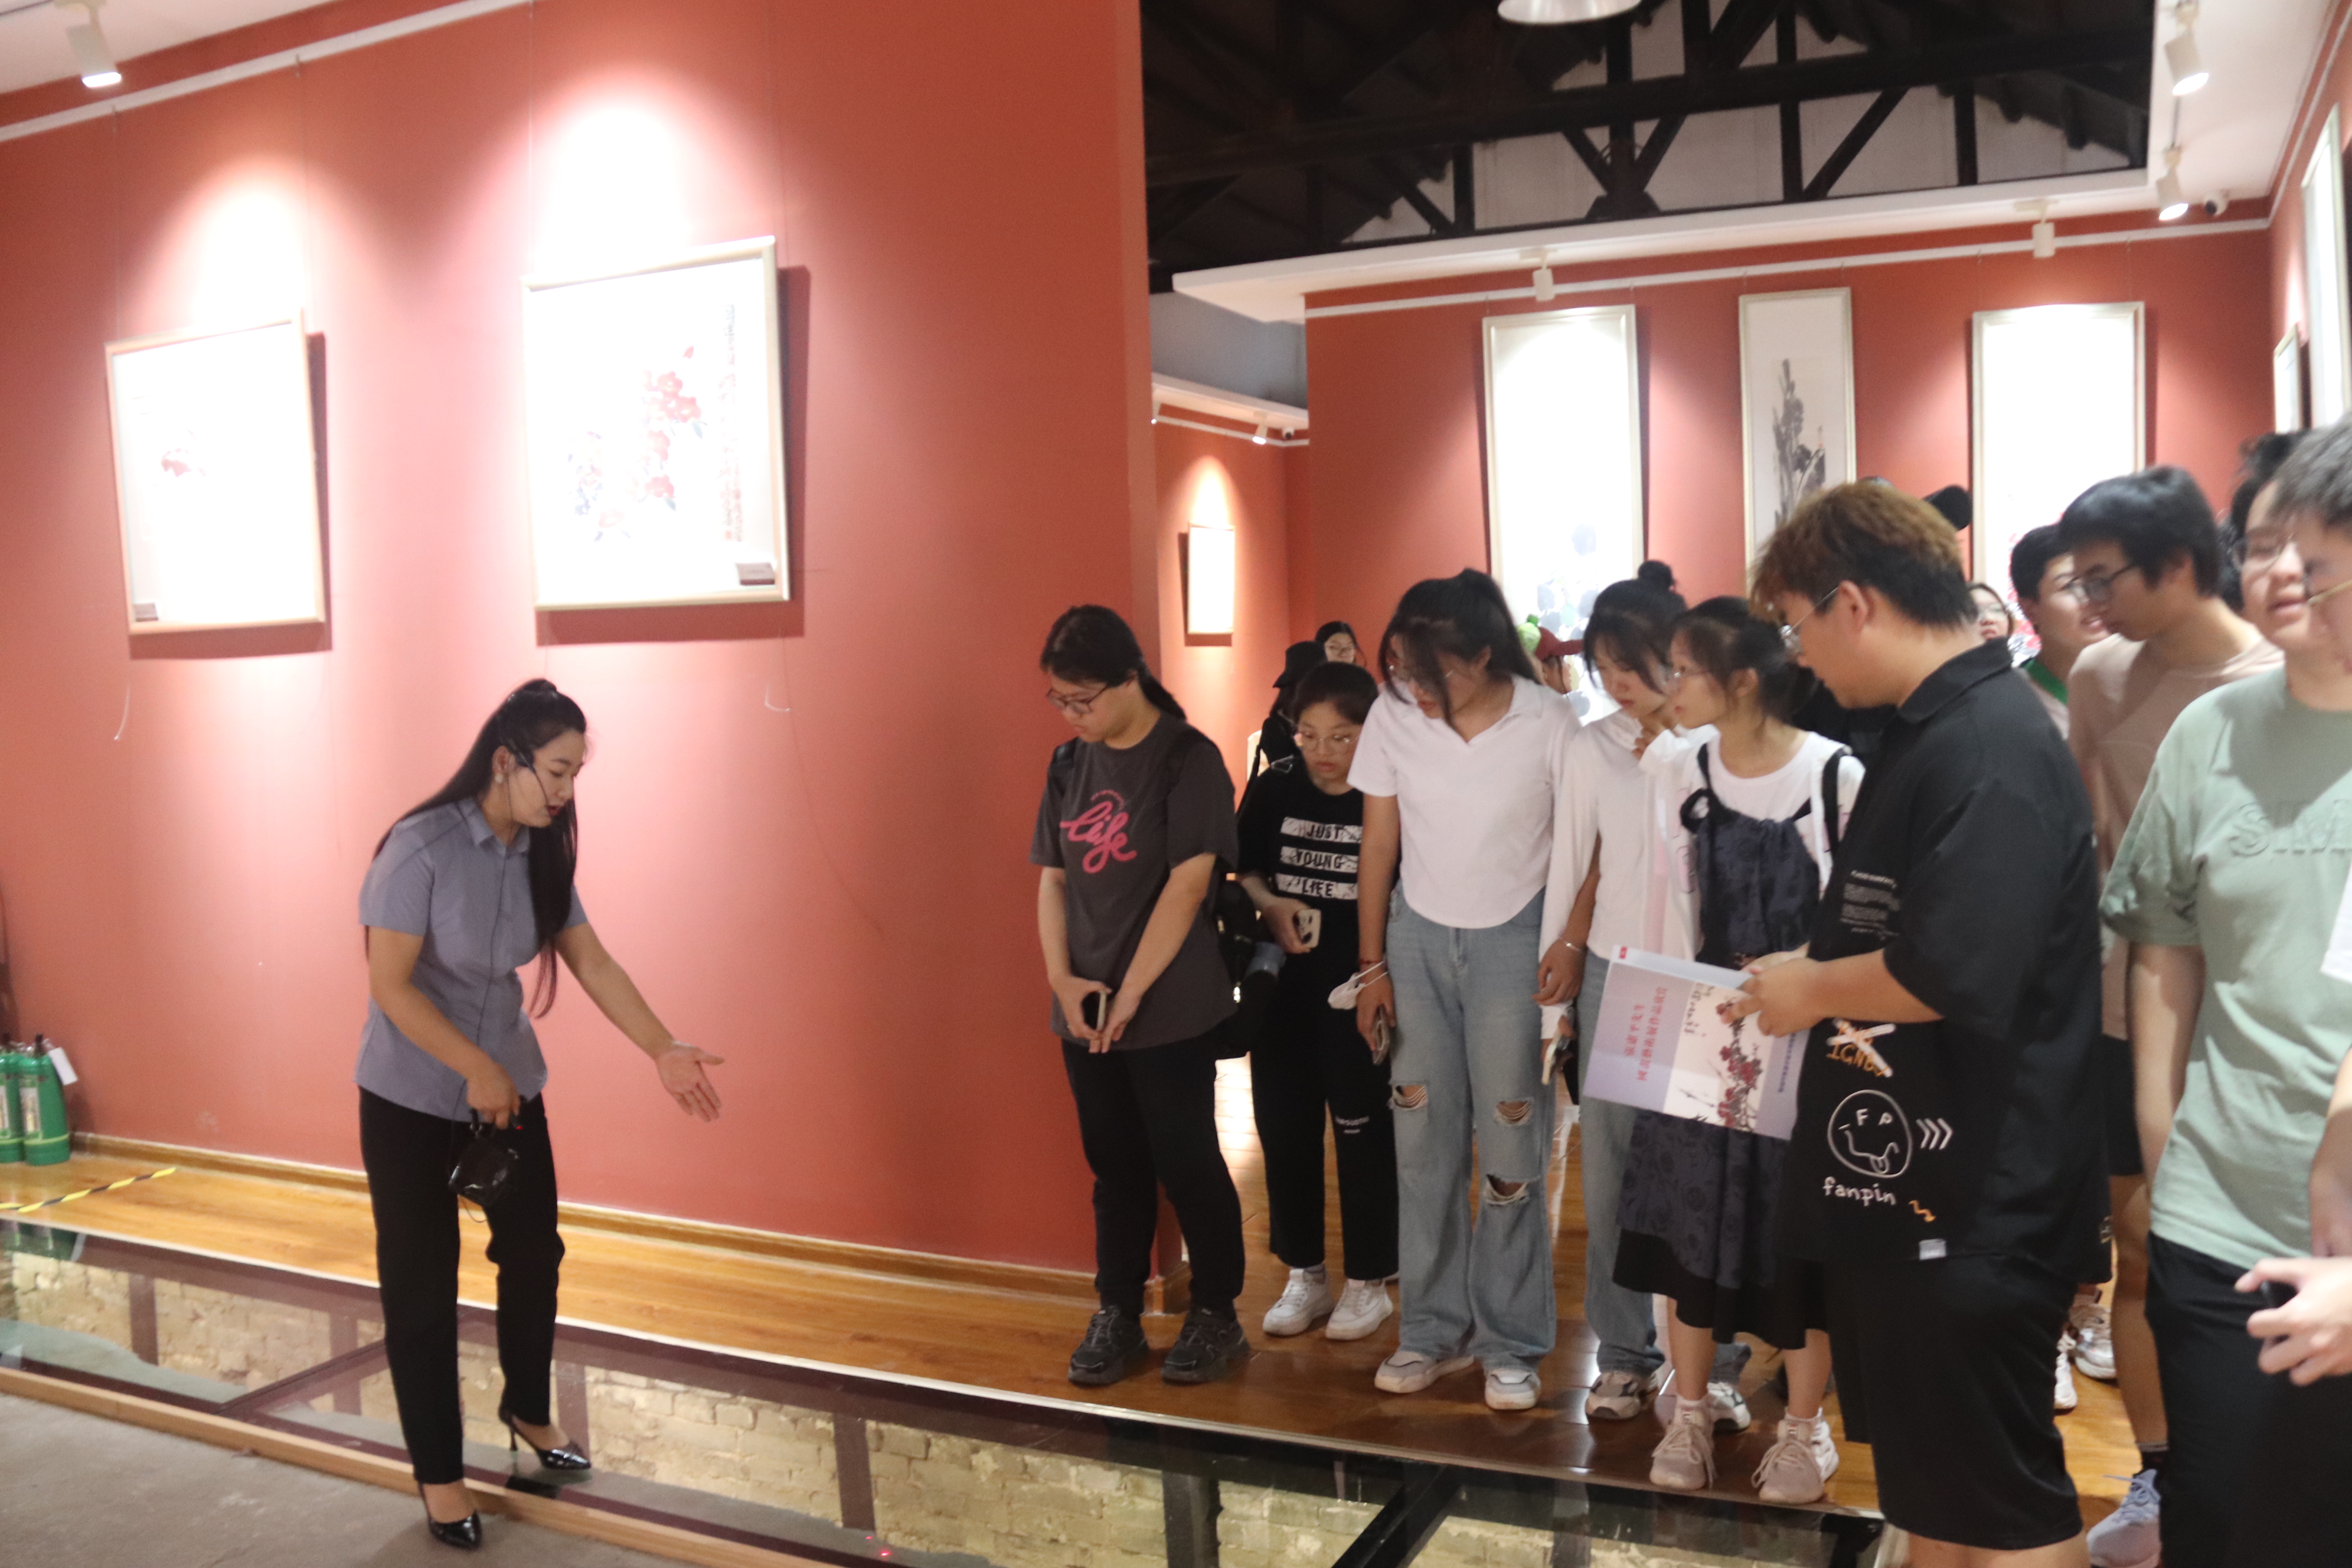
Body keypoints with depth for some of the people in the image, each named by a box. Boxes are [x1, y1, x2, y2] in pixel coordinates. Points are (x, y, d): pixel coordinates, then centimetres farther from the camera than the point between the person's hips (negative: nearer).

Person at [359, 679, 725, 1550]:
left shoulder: (542, 853, -4)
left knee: (535, 1251, 15)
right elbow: (390, 987, -22)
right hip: (412, 1099, -6)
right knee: (421, 1286, 5)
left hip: (511, 1084, 6)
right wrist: (476, 1070, -23)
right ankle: (438, 1473, 22)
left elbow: (593, 963, -3)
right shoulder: (421, 848, -23)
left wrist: (663, 1050, -10)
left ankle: (528, 1411, 39)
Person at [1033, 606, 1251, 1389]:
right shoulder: (1069, 764, 7)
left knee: (1186, 1162, 4)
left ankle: (1216, 1315, 22)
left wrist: (1130, 994, -15)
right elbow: (1051, 878, 10)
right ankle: (1117, 1317, 26)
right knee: (1115, 1164, 14)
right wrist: (1060, 977, -4)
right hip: (1085, 1010, 5)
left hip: (1170, 1009, -5)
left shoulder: (1188, 759, -11)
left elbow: (1187, 885, -16)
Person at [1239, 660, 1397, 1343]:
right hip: (1282, 988, 4)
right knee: (1283, 1130, 10)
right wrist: (1269, 905, -11)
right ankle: (1305, 1275, 27)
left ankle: (1368, 1282, 23)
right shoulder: (1273, 788, 0)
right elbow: (1240, 871, 9)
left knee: (1364, 1135, 6)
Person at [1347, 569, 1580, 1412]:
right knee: (1422, 1142, 6)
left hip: (1514, 940, -2)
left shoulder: (1549, 723, -14)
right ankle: (1432, 1328, 21)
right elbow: (1378, 849, 1)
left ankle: (1511, 1342, 17)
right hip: (1419, 936, 3)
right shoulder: (1393, 717, -7)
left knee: (1510, 1151, 2)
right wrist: (1372, 968, 2)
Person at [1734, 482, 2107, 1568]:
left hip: (1968, 1203, -10)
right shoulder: (1927, 733, 11)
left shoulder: (1991, 749, -22)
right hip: (1898, 1181, 10)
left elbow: (1954, 977, -31)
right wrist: (1807, 980, 3)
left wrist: (1814, 988, -15)